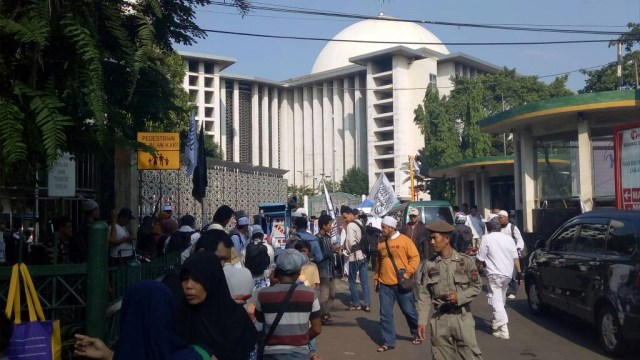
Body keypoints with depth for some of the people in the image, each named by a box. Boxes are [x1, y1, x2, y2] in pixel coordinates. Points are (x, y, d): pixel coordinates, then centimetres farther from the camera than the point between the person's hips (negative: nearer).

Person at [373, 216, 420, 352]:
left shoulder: (404, 240, -7)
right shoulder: (381, 243, 9)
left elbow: (415, 257, -8)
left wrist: (408, 272, -16)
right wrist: (376, 278, 16)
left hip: (401, 284, -4)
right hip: (385, 285, 4)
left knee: (409, 311, 8)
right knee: (385, 314, 4)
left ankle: (417, 335, 30)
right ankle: (388, 342, 13)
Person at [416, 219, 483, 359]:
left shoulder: (465, 261, -2)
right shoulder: (428, 265, 1)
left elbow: (477, 286, 2)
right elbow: (423, 295, 2)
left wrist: (459, 297, -14)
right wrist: (422, 321, -4)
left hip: (462, 317, -1)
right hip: (440, 319, 2)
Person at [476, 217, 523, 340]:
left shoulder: (487, 239, -9)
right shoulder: (508, 239, 8)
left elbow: (480, 259, -8)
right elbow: (515, 258, 9)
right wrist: (519, 272, 14)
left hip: (494, 274, -7)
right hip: (507, 274, 7)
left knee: (496, 301, -6)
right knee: (501, 300, 21)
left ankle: (503, 330, -14)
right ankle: (497, 322, 37)